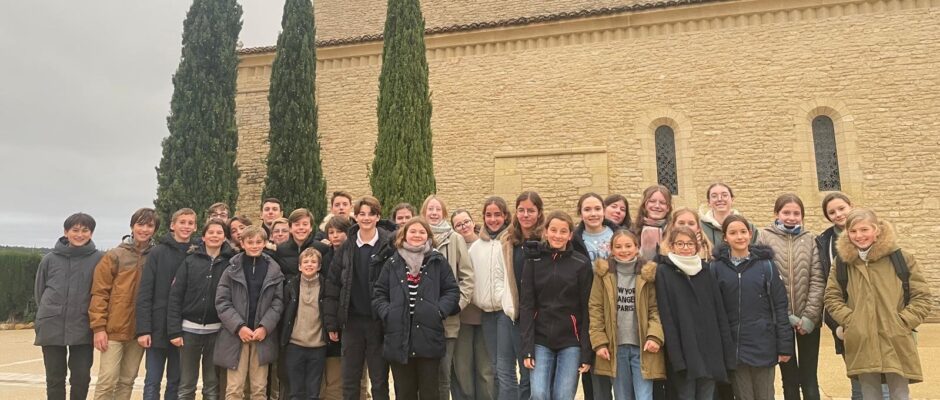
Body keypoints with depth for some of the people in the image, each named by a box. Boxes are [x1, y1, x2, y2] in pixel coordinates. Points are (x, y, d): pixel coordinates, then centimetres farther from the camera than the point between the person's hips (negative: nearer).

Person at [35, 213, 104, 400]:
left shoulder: (99, 259, -3)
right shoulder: (50, 259, 3)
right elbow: (39, 292, 13)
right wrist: (48, 314, 9)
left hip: (83, 330, -2)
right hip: (51, 328, 2)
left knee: (81, 378, 2)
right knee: (55, 379, 9)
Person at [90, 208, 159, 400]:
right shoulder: (115, 256, -3)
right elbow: (99, 293, -5)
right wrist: (99, 327, -10)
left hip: (139, 331, 3)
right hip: (114, 329, -3)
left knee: (127, 380, 11)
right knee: (108, 380, -3)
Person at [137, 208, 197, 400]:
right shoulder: (158, 252, -3)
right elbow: (144, 293, -6)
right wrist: (143, 329, -12)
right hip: (158, 328, -2)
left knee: (176, 382, 10)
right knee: (152, 382, 3)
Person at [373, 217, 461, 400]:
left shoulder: (438, 261, 5)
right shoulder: (392, 263, 10)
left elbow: (452, 291, 3)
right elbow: (379, 293, 11)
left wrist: (439, 311, -11)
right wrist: (387, 313, -6)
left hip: (429, 338, -2)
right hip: (399, 339, 2)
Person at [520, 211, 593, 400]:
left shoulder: (582, 263, -1)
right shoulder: (533, 261, 2)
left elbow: (586, 309, -1)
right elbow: (526, 305, 0)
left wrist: (587, 352, -4)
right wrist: (527, 348, -7)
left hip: (571, 342, -1)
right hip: (541, 341, 1)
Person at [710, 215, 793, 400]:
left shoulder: (765, 264, 0)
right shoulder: (717, 267, 0)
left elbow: (780, 306, 0)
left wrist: (785, 345, -4)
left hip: (763, 344, 0)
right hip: (734, 346, 1)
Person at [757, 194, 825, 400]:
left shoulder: (810, 239, 3)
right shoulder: (765, 237, -2)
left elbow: (817, 280, -1)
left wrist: (809, 316, -10)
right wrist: (786, 315, -10)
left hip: (808, 319, 1)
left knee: (809, 379, 8)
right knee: (789, 378, 10)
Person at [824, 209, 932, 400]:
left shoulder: (901, 258, -2)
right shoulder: (843, 261, 4)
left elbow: (922, 297, 1)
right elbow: (832, 297, 9)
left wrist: (902, 322, -8)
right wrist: (849, 320, -4)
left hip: (897, 343, -1)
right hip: (861, 345, 2)